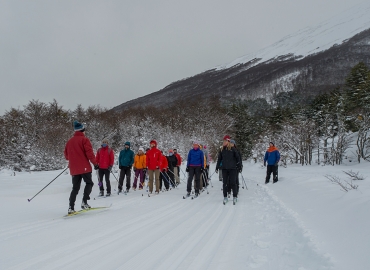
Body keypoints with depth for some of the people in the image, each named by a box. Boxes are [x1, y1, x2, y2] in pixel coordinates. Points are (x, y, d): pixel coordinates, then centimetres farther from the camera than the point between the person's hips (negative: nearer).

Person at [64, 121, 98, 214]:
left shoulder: (69, 141, 12)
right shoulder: (84, 139, -6)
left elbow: (66, 155, 17)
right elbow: (89, 152, -15)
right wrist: (95, 163, -8)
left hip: (73, 169, 6)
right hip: (84, 167, -5)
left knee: (75, 188, 10)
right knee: (89, 183, 10)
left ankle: (71, 207, 2)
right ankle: (84, 202, -4)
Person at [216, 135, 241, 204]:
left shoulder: (232, 149, -4)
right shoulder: (222, 150, 6)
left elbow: (237, 157, 1)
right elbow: (219, 159, 11)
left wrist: (239, 166, 2)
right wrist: (217, 167, 9)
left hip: (232, 169, -3)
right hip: (224, 169, 3)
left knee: (233, 183, 0)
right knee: (225, 183, 6)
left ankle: (235, 196, 13)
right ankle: (225, 197, 15)